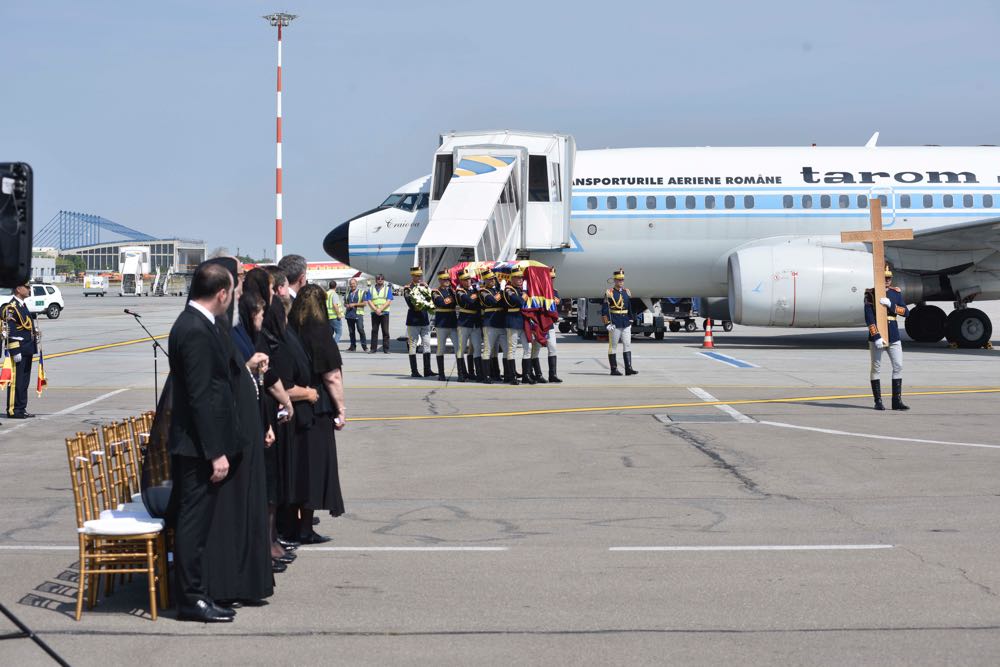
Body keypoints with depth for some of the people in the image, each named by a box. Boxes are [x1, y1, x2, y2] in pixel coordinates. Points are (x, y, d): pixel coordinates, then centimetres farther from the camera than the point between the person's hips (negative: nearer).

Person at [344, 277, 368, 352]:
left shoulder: (361, 292, 3)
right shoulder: (348, 293, 17)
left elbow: (364, 303, -3)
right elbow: (345, 303, 23)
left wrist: (354, 304, -12)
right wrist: (347, 305, -1)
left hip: (358, 314, -4)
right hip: (349, 314, 4)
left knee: (360, 330, -12)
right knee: (351, 331, 5)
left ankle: (364, 345, -4)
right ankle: (353, 346, 12)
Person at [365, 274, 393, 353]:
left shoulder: (387, 288, 6)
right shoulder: (371, 289, 11)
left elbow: (389, 301, -3)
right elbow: (369, 301, 2)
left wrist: (380, 309, -13)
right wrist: (376, 310, -12)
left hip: (384, 312, -2)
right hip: (374, 313, 2)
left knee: (385, 331, -3)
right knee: (374, 331, 2)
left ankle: (386, 348, 0)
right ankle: (373, 348, 5)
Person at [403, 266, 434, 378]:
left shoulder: (424, 286, 13)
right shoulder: (408, 288, -3)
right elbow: (410, 303, -13)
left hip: (424, 319, 5)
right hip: (413, 320, -5)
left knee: (426, 344, 4)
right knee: (413, 345, -2)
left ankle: (427, 370, 7)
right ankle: (414, 371, 2)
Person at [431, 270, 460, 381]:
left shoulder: (452, 290, 15)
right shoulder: (435, 292, 0)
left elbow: (458, 302, 0)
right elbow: (441, 302, -18)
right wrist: (451, 300, -9)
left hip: (453, 322, 4)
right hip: (441, 322, -4)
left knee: (458, 347, -4)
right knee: (441, 348, 3)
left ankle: (462, 373, -6)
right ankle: (441, 374, 12)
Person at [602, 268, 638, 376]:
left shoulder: (627, 292, 11)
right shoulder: (609, 293, -6)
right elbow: (604, 310, -8)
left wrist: (630, 321, 14)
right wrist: (607, 323, -14)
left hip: (626, 324, 5)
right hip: (615, 324, -5)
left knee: (627, 345, 0)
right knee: (613, 346, 1)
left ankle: (628, 368, -1)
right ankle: (614, 369, 6)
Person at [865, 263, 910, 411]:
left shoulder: (896, 293, 10)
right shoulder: (870, 293, -4)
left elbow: (906, 312, 1)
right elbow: (868, 318, -12)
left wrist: (890, 305, -16)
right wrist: (876, 337, -20)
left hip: (894, 337, 4)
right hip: (876, 337, -4)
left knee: (898, 366, 0)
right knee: (876, 368, 2)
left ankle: (897, 400, 5)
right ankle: (878, 401, 7)